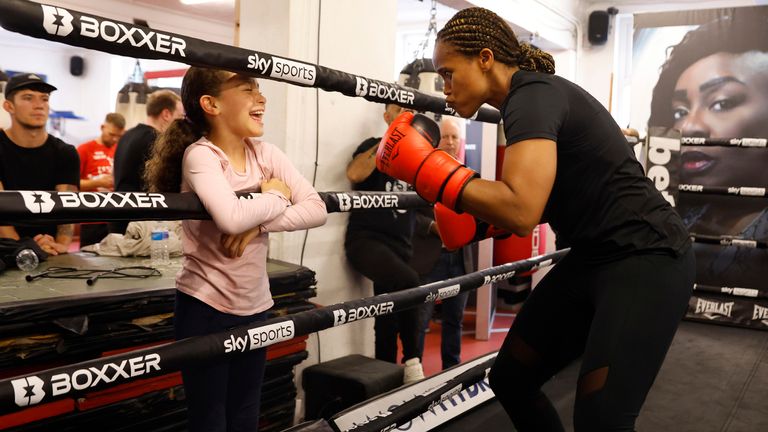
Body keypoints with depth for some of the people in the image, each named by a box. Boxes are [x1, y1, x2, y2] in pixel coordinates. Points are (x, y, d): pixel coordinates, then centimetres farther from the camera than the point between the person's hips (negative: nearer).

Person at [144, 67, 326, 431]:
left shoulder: (265, 154, 1)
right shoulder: (200, 155, -15)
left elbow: (316, 209, -8)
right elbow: (232, 218, -33)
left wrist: (259, 224, -22)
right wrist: (275, 196, -15)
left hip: (255, 305, 6)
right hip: (205, 306, -5)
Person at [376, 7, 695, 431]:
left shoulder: (532, 96, -19)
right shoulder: (531, 98, 10)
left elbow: (522, 211, -33)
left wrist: (427, 167, -24)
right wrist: (478, 219, 1)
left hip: (646, 259, -9)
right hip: (593, 258, 10)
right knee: (509, 379, 10)